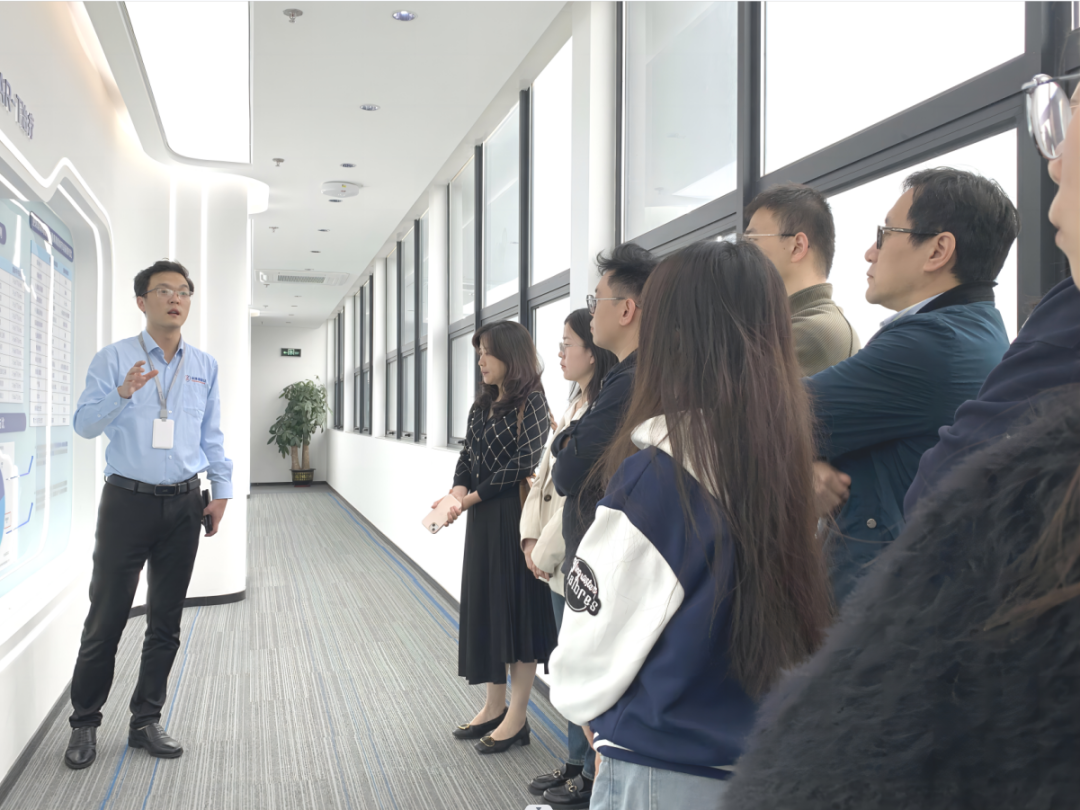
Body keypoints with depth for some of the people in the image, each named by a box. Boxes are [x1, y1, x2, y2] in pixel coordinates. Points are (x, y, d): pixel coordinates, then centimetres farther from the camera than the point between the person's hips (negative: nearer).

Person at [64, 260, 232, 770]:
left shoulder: (205, 367, 10)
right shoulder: (113, 359, 1)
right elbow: (84, 424, -5)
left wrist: (222, 491, 6)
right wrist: (123, 393, -22)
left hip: (183, 505, 3)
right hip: (127, 500, -3)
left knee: (166, 621, 9)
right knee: (106, 617, 1)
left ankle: (146, 722, 21)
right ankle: (84, 724, 16)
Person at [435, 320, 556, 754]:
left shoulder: (531, 404, -11)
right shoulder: (483, 404, 13)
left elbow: (521, 465, -16)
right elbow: (466, 455, 11)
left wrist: (472, 497, -14)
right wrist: (458, 489, -8)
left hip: (514, 517, -8)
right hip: (482, 520, 8)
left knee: (519, 607, 1)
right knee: (485, 605, 13)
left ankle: (517, 717, 12)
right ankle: (494, 706, 27)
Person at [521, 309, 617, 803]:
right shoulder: (573, 405, 13)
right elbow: (545, 475, 13)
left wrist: (549, 550, -14)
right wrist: (532, 536, 6)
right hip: (558, 560, 9)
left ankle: (592, 772, 19)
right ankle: (576, 760, 33)